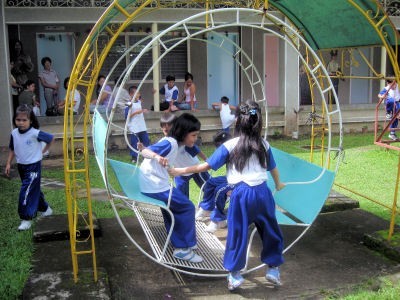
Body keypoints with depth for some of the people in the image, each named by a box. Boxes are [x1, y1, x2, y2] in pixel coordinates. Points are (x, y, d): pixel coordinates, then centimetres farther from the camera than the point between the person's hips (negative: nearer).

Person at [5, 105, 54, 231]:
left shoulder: (35, 133, -21)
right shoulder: (14, 133, -3)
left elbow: (51, 138, -7)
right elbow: (12, 149, 10)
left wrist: (43, 151, -2)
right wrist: (8, 164, 7)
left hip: (33, 166, -6)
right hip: (21, 166, 6)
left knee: (26, 191, -11)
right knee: (34, 189, 18)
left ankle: (26, 219, -3)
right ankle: (45, 209, 37)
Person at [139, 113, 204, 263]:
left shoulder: (176, 144, 11)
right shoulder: (170, 143, -18)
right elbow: (145, 151, -30)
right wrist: (157, 157, -50)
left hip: (155, 183, 10)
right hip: (154, 186, -10)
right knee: (187, 207, -4)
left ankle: (180, 246, 25)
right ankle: (183, 248, 6)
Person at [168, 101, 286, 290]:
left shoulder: (229, 146, -3)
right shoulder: (264, 145, 8)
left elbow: (207, 166, -4)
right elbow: (273, 168, 21)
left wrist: (181, 171, 4)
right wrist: (278, 184, 43)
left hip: (242, 194, -3)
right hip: (262, 192, 3)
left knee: (237, 234, 9)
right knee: (270, 231, 18)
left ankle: (234, 274, 18)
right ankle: (273, 269, 28)